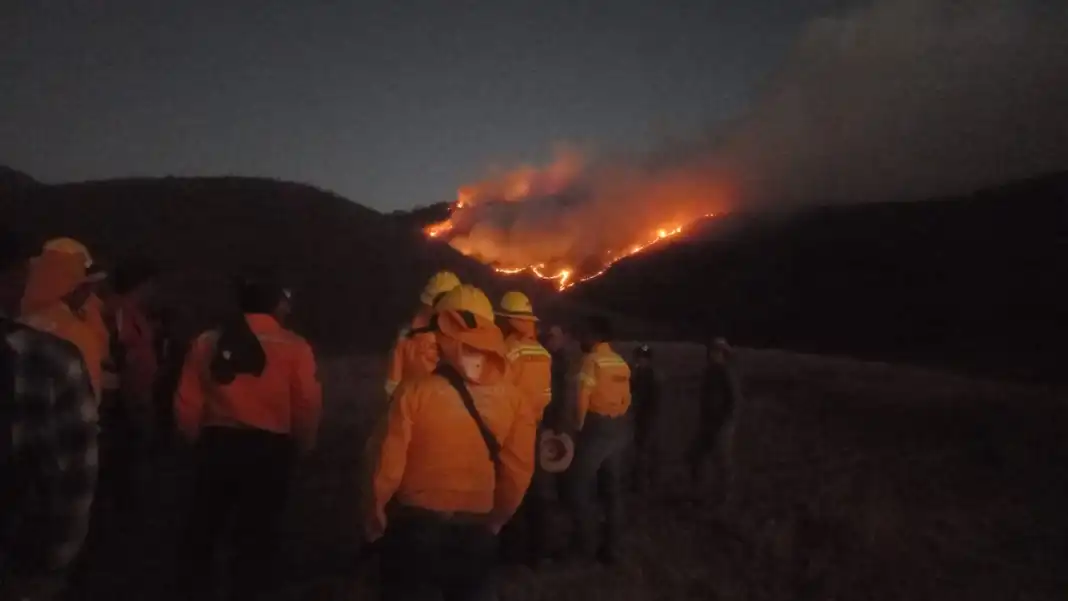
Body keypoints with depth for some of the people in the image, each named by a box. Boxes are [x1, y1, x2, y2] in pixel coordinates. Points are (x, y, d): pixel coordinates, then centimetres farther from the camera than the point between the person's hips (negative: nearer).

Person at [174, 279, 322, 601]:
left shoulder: (207, 342, 3)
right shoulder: (294, 347, -8)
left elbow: (187, 403, 3)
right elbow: (307, 406, -10)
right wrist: (302, 445, 8)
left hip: (217, 443, 4)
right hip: (269, 448, -3)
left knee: (204, 526, 22)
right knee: (256, 534, 10)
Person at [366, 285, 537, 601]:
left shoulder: (415, 392, -17)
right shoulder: (514, 399, -10)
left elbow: (390, 465, -13)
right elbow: (519, 469, -4)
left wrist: (376, 515, 6)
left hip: (415, 525, -2)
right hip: (476, 530, 2)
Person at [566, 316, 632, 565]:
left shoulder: (592, 359, -12)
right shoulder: (622, 363, 9)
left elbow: (583, 398, -17)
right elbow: (626, 399, 11)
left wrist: (578, 426, -5)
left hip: (597, 427, -7)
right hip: (619, 428, 7)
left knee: (582, 487, 4)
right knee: (613, 488, 11)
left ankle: (585, 545, 8)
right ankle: (611, 548, 17)